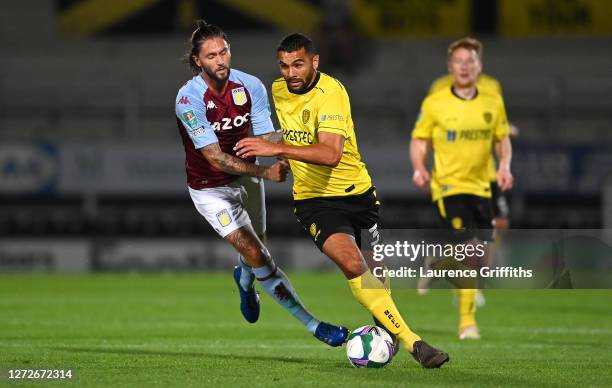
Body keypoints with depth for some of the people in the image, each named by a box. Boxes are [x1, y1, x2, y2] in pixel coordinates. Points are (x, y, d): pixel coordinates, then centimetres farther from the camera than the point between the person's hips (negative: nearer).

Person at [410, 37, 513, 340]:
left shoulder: (493, 102, 4)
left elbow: (503, 139, 14)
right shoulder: (434, 103, -5)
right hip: (448, 186, -5)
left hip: (480, 187, 5)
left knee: (483, 256, 7)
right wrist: (419, 168, -17)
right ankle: (467, 321, -9)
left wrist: (504, 166, -5)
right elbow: (419, 141, 2)